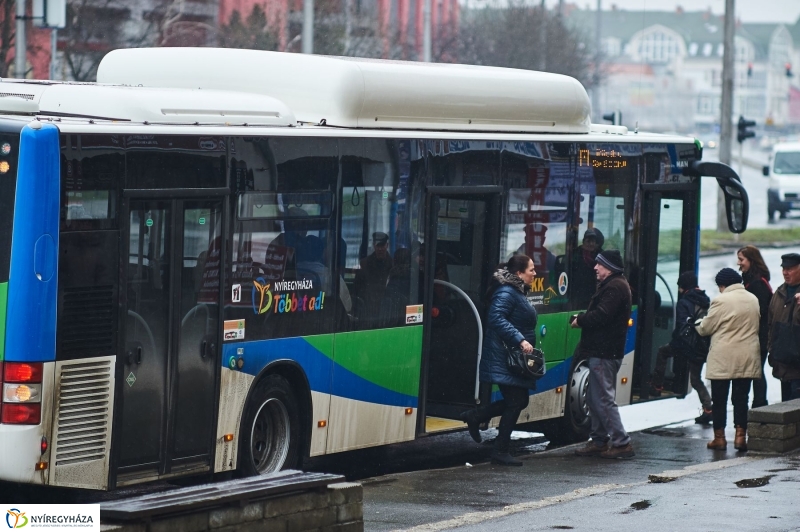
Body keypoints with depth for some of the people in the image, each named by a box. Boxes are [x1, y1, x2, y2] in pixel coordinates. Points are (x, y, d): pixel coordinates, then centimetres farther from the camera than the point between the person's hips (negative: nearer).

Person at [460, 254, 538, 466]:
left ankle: (474, 416, 18)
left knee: (519, 401, 11)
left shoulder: (518, 292, 17)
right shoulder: (507, 293, -15)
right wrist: (520, 340, -30)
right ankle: (500, 451, 1)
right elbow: (497, 318, -27)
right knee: (515, 402, -7)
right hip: (505, 358, -10)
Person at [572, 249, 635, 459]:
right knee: (595, 398, 15)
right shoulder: (611, 286, 20)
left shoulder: (615, 287, -15)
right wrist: (582, 319, 0)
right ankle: (599, 441, 21)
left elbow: (601, 316, -24)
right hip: (603, 351, 11)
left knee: (603, 399, -10)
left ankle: (621, 443, -9)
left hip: (604, 353, -11)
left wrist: (580, 320, -8)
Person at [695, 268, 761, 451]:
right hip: (748, 358, 5)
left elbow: (706, 328, -4)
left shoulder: (721, 301, -12)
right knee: (741, 398, 8)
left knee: (719, 398, 5)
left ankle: (719, 437, 8)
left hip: (723, 359, -5)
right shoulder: (753, 300, 6)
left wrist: (699, 323, 18)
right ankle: (740, 435, 2)